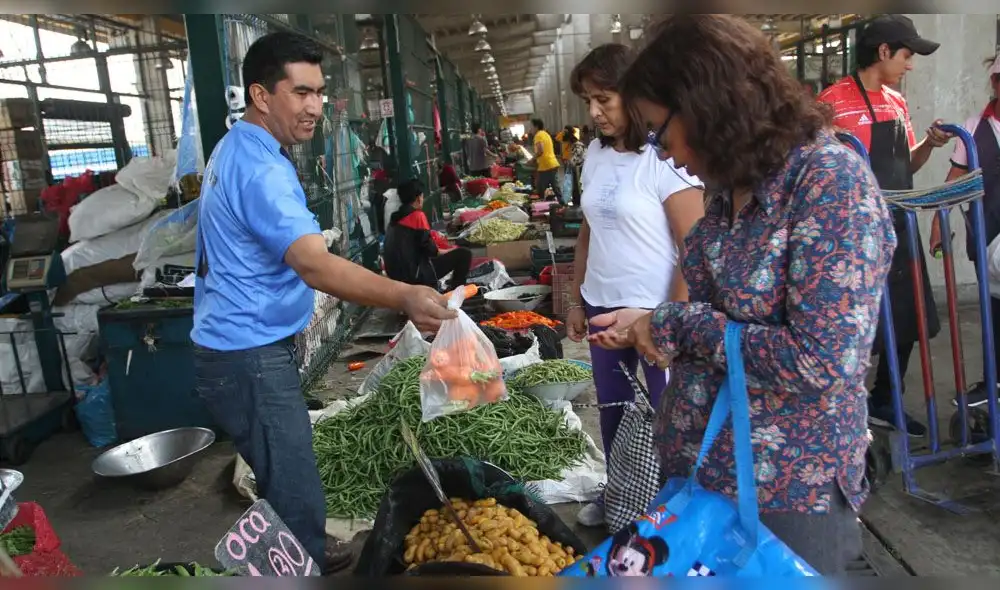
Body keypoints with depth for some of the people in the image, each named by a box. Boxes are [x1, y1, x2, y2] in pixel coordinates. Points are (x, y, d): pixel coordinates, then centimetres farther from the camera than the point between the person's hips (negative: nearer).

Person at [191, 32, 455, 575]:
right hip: (250, 357, -11)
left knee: (280, 480, 23)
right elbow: (315, 264, -38)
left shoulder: (235, 149, 12)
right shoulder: (261, 169, -23)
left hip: (239, 347, 11)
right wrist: (404, 298, -50)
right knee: (296, 495, -3)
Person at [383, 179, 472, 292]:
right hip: (416, 275, -9)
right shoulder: (417, 215, -9)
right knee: (464, 254, -4)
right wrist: (439, 251, 9)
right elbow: (428, 247, -12)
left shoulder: (395, 218, 12)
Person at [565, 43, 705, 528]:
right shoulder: (596, 152, 6)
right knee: (612, 411, 19)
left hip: (654, 311, -7)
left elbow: (695, 247, -15)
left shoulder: (664, 158, -14)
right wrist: (576, 299, 13)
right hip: (604, 306, 7)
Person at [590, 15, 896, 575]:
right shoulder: (735, 185, 4)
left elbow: (823, 361, -27)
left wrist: (681, 326, -19)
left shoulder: (831, 179, -20)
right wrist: (654, 323, 4)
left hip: (788, 490, -7)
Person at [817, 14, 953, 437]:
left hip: (898, 229, 8)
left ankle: (883, 403, 30)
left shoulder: (898, 102, 14)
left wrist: (929, 144, 1)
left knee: (907, 322, 14)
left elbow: (905, 166, 19)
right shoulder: (835, 100, -11)